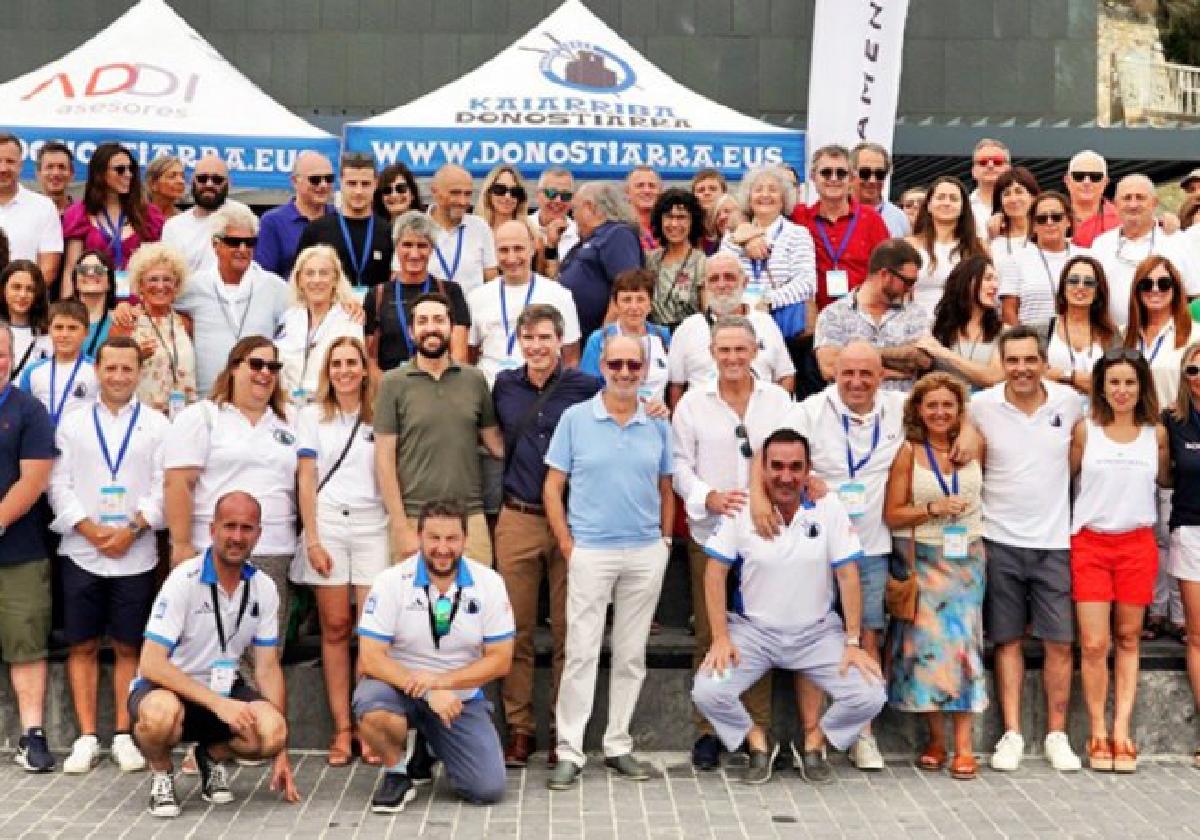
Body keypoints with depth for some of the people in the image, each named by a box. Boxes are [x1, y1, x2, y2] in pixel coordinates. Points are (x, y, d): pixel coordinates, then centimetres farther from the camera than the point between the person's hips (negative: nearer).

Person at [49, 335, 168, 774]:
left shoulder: (157, 425, 5)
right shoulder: (73, 424, 9)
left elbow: (164, 487, -1)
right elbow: (59, 486, 3)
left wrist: (132, 530, -12)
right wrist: (91, 531, -9)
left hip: (135, 554, -1)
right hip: (81, 552, 1)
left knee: (128, 646, 4)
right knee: (82, 646, 3)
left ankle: (123, 735, 11)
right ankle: (86, 738, 10)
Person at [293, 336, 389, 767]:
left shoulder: (379, 418, 10)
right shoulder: (312, 416, 10)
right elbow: (306, 480, 5)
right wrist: (312, 540, -3)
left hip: (372, 527, 0)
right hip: (326, 526, 0)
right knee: (335, 628, 1)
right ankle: (342, 730, 4)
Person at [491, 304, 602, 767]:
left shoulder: (587, 387, -3)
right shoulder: (503, 385, 8)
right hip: (517, 520, 2)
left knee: (568, 630, 4)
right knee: (516, 629, 5)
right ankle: (519, 727, 16)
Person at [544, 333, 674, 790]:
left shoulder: (658, 426, 6)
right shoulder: (575, 418, -1)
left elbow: (666, 490, 14)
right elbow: (553, 486, 0)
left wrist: (666, 540, 4)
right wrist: (566, 543, -6)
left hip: (646, 554, 3)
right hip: (590, 552, -3)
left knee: (631, 655, 10)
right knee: (581, 653, -3)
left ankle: (618, 746, 21)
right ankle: (569, 751, 4)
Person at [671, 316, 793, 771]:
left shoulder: (778, 399, 7)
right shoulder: (692, 402, 4)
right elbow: (680, 464, 2)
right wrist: (709, 497, -14)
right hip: (709, 532, -1)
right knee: (709, 635, 4)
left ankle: (758, 729, 14)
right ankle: (707, 730, 13)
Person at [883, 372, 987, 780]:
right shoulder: (908, 452, -1)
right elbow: (892, 516, -3)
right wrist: (933, 509, -16)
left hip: (966, 559, 1)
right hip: (923, 559, -1)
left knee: (962, 641, -6)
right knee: (927, 642, -3)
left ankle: (964, 744, -4)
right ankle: (936, 738, 9)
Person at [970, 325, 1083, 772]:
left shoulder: (1068, 400, -2)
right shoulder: (981, 406, -6)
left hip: (1054, 541, 1)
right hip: (1000, 541, -1)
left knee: (1060, 643, 2)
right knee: (1008, 639, 6)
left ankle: (1056, 735, 14)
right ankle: (1012, 734, 12)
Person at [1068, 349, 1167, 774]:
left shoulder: (1155, 432, 3)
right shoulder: (1084, 429, -1)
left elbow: (1164, 478, 17)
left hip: (1137, 544, 2)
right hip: (1090, 543, -2)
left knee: (1128, 639, 7)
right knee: (1094, 644, -5)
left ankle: (1122, 730, 11)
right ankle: (1097, 734, 5)